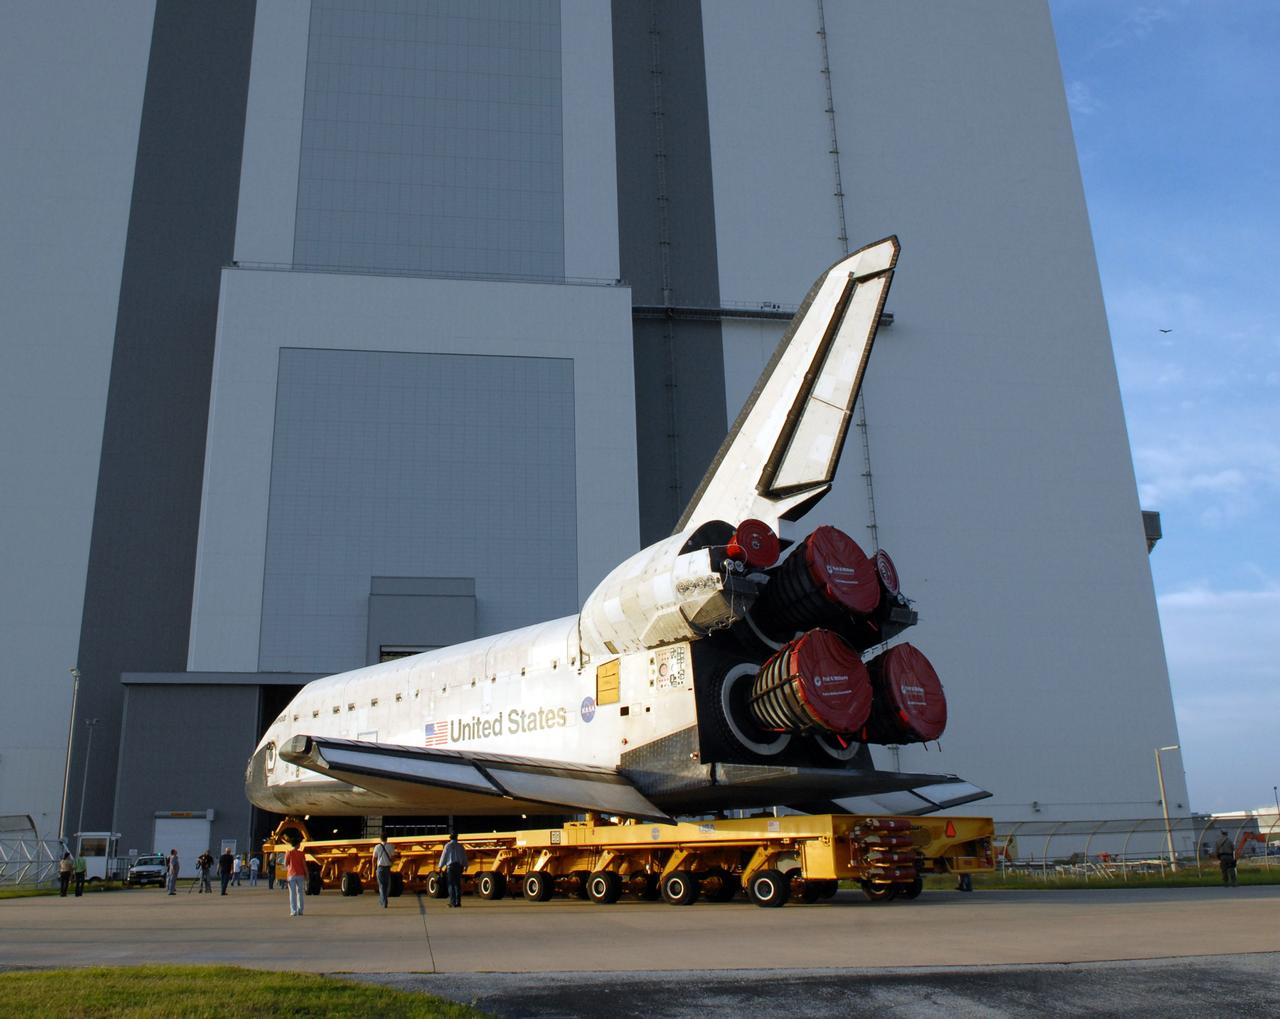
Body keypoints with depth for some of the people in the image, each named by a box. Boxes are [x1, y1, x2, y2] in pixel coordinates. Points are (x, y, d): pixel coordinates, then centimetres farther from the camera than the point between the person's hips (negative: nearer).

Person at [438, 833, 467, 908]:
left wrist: (440, 866, 4)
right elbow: (464, 856, 8)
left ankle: (453, 902, -5)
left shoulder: (448, 845, -3)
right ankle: (458, 902, 8)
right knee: (458, 884, 8)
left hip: (450, 866, -3)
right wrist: (465, 865, 19)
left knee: (451, 885, 0)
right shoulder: (460, 846, 6)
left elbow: (444, 856, -4)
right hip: (459, 866, 3)